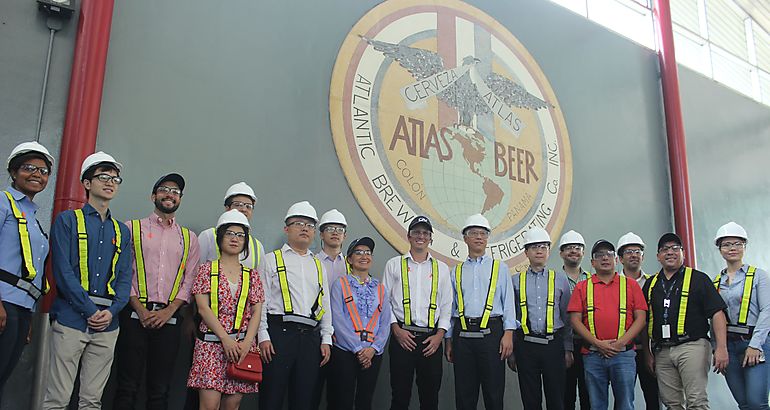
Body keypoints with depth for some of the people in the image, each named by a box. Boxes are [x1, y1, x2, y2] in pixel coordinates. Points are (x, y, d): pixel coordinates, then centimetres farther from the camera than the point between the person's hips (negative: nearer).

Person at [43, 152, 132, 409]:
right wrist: (91, 311, -12)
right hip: (71, 318, -4)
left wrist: (111, 312, -7)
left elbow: (125, 277, 10)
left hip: (107, 324, 4)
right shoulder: (68, 220, 3)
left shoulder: (122, 231, 16)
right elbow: (63, 272, -7)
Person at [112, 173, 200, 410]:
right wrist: (140, 309, -10)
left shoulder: (189, 238, 15)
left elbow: (189, 280, 7)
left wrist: (168, 311, -7)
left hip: (169, 318, 2)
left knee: (160, 390, 6)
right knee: (127, 388, -1)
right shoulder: (133, 228, 7)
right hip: (135, 315, -2)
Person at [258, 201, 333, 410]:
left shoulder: (318, 265, 20)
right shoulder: (272, 260, 6)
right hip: (279, 332, -4)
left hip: (311, 336, 5)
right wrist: (263, 337, -9)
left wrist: (326, 339, 10)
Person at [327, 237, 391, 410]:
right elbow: (338, 320, -8)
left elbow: (385, 323, 6)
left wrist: (373, 348, -9)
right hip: (344, 352, -3)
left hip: (372, 354, 4)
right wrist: (358, 349, -13)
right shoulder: (340, 284, 1)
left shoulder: (379, 288, 12)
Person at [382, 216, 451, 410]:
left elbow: (447, 305, 9)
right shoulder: (394, 264, 8)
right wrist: (396, 329, -6)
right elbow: (384, 300, 5)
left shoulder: (441, 268, 12)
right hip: (402, 336, -1)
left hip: (432, 339, 2)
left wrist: (439, 335, -2)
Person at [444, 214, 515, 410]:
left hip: (492, 332, -2)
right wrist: (448, 340, 10)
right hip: (462, 333, 2)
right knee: (464, 394, 6)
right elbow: (451, 307, 15)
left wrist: (508, 333, -7)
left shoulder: (500, 268, 11)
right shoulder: (456, 271, 15)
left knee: (494, 393, -1)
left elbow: (508, 302, 4)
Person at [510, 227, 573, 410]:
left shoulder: (561, 281, 8)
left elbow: (567, 319, 9)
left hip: (554, 343, 0)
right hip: (526, 344, 0)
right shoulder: (515, 281, 7)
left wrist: (568, 350, 4)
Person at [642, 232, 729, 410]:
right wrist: (647, 353, 10)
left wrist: (721, 348, -14)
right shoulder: (651, 284, 15)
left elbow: (717, 313, -4)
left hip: (692, 347, -4)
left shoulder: (698, 279, 3)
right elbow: (644, 321, 17)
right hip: (661, 351, 4)